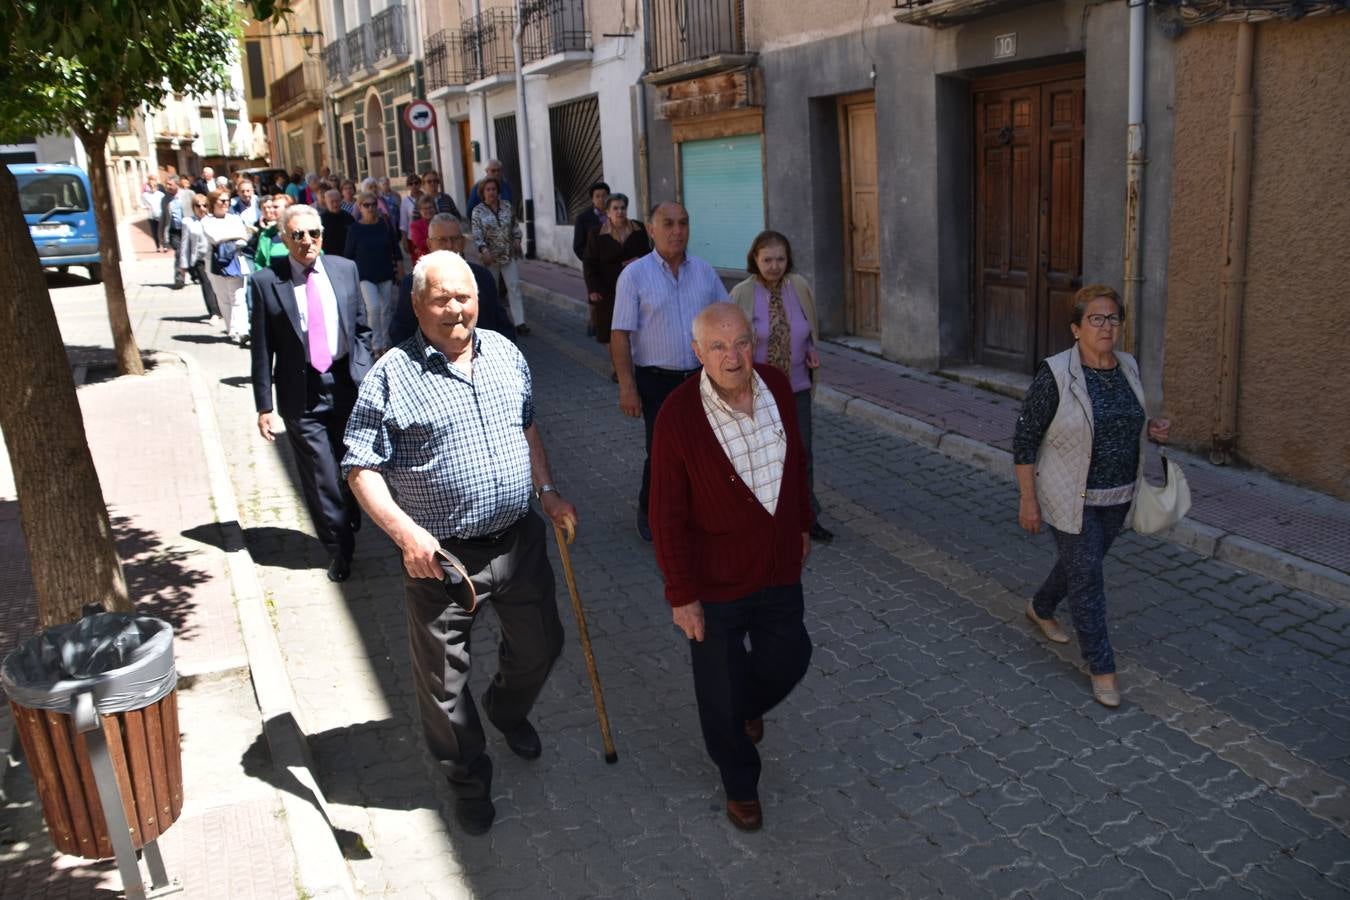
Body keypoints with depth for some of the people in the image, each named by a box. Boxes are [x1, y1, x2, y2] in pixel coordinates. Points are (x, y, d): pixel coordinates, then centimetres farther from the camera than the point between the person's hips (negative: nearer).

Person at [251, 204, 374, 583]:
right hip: (302, 394, -2)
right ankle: (339, 549, 17)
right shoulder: (266, 281, -4)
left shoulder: (345, 269, 4)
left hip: (347, 385, 3)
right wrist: (264, 406, -3)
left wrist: (364, 374, 4)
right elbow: (262, 349, -2)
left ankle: (348, 533, 36)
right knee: (321, 478, 0)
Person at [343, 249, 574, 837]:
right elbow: (361, 467, -13)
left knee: (540, 645, 21)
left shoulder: (504, 353, 4)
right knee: (444, 680, 9)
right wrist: (405, 532, -26)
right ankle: (468, 778, 35)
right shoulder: (393, 375, -13)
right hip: (440, 556, -5)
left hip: (518, 540, 5)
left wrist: (546, 491, 10)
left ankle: (507, 710, 54)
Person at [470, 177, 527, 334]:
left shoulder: (507, 205, 3)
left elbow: (515, 225, 12)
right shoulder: (478, 211, -5)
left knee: (514, 286, -6)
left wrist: (517, 239, -3)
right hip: (490, 256, -2)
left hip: (509, 254, 2)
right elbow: (477, 235, -10)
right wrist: (484, 250, -22)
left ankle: (519, 322, -8)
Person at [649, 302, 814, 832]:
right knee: (721, 692, 13)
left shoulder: (777, 387, -9)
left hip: (779, 569, 5)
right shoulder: (678, 416, -24)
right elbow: (667, 516, -18)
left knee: (789, 659, 21)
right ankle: (740, 784, 39)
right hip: (716, 582, -4)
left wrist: (802, 524, 18)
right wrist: (681, 594, -15)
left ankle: (750, 703, 56)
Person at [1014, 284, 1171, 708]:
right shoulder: (1055, 375, -19)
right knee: (1087, 579, -2)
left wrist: (1150, 430, -5)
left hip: (1116, 497, 7)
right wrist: (1027, 499, -16)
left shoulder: (1128, 368, 1)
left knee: (1081, 562, 22)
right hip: (1072, 499, -7)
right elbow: (1025, 438, -15)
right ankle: (1101, 668, 11)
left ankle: (1040, 608, 48)